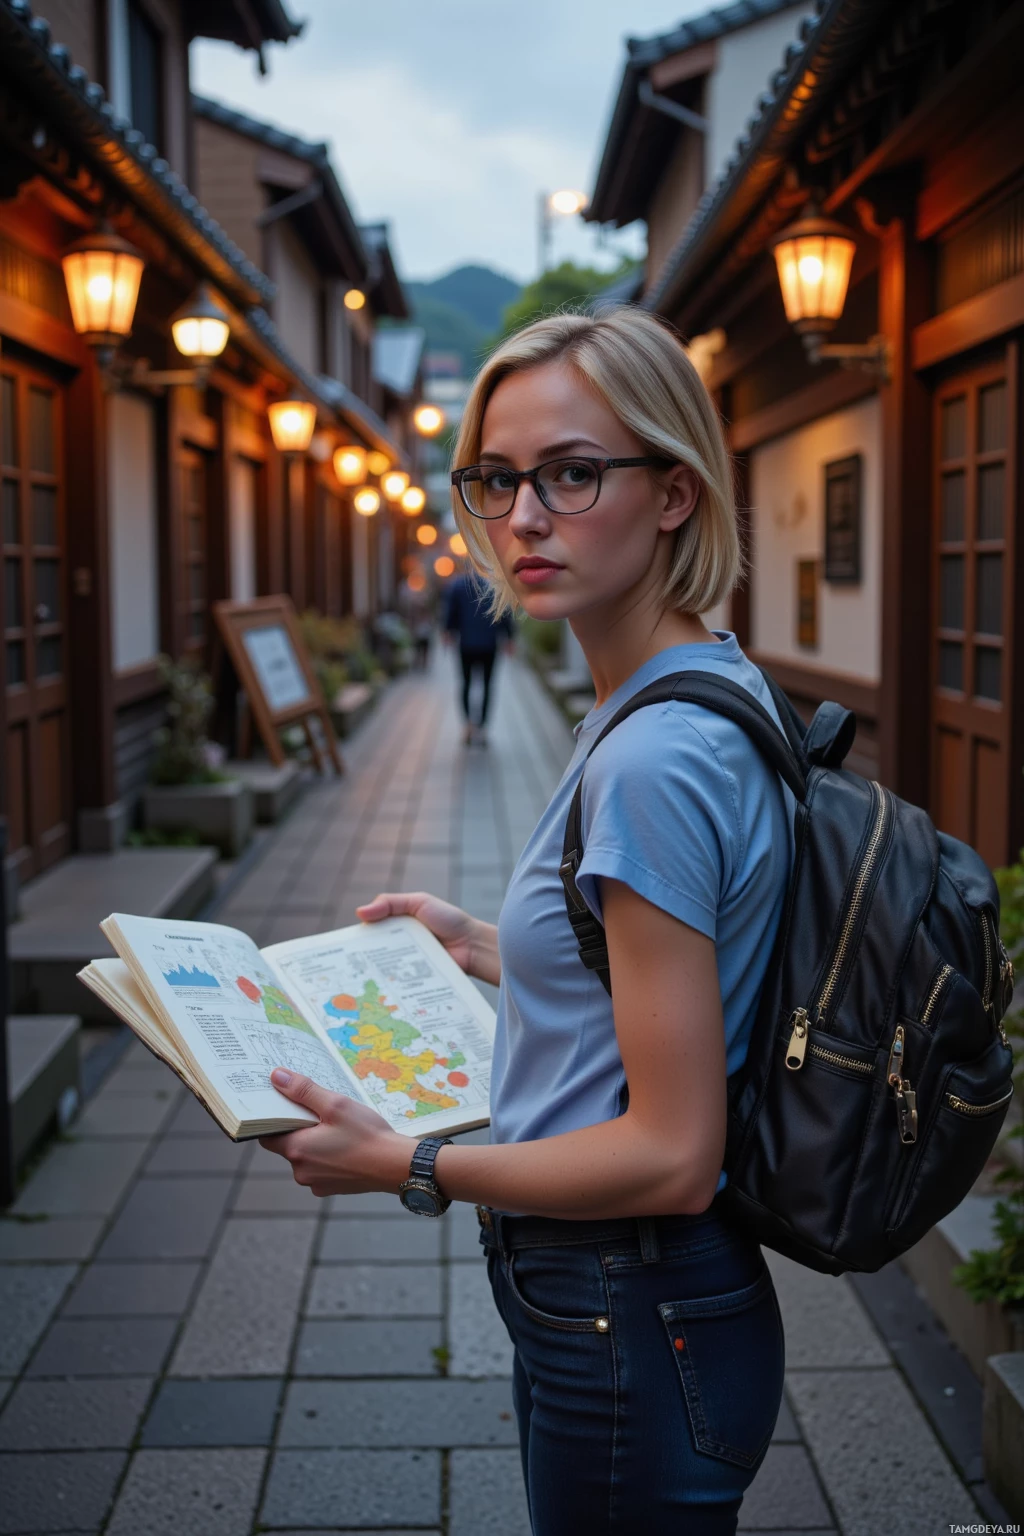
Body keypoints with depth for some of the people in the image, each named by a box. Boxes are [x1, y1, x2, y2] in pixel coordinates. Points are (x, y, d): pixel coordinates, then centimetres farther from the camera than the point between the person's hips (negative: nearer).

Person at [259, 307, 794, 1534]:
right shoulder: (712, 688, 3)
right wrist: (486, 948, 16)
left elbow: (672, 1156, -25)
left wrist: (407, 1167, -16)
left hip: (632, 1333, -9)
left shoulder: (656, 761, -28)